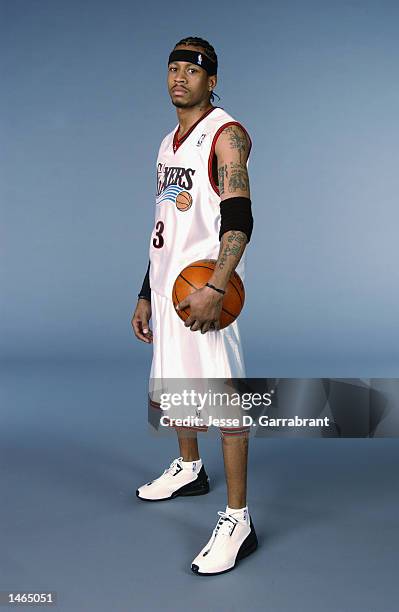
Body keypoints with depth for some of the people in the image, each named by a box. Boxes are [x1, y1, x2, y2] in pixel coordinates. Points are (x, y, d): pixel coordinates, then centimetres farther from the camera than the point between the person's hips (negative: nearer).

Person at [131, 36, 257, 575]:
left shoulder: (226, 135, -7)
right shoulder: (168, 145, 19)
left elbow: (239, 219, -19)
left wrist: (215, 289, -30)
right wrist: (147, 296, 20)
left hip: (205, 284, -9)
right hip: (167, 284, 9)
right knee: (174, 384, 19)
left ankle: (237, 522, -2)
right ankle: (188, 471, 42)